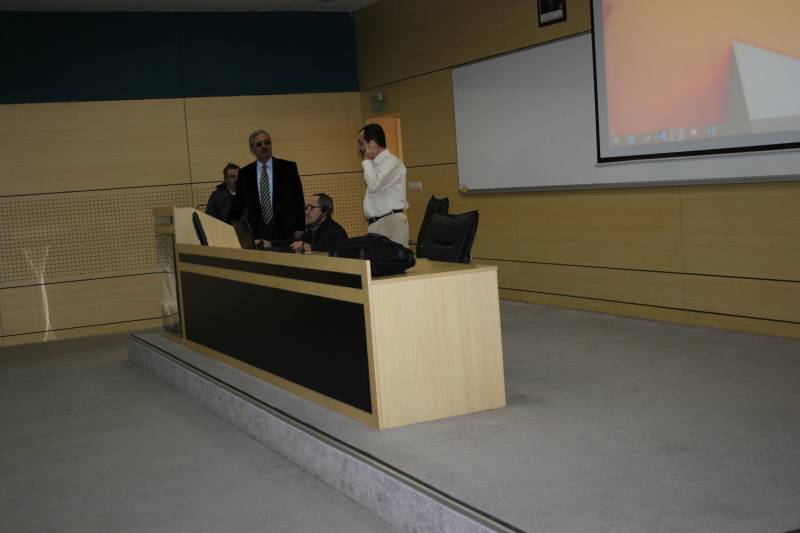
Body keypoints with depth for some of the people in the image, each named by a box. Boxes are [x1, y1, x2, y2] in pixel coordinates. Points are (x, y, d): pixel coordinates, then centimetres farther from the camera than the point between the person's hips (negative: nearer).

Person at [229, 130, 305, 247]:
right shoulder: (244, 173, 7)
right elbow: (238, 205, 12)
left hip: (285, 232, -1)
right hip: (256, 233, 1)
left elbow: (298, 199, 3)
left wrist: (300, 228, -3)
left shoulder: (288, 167, 3)